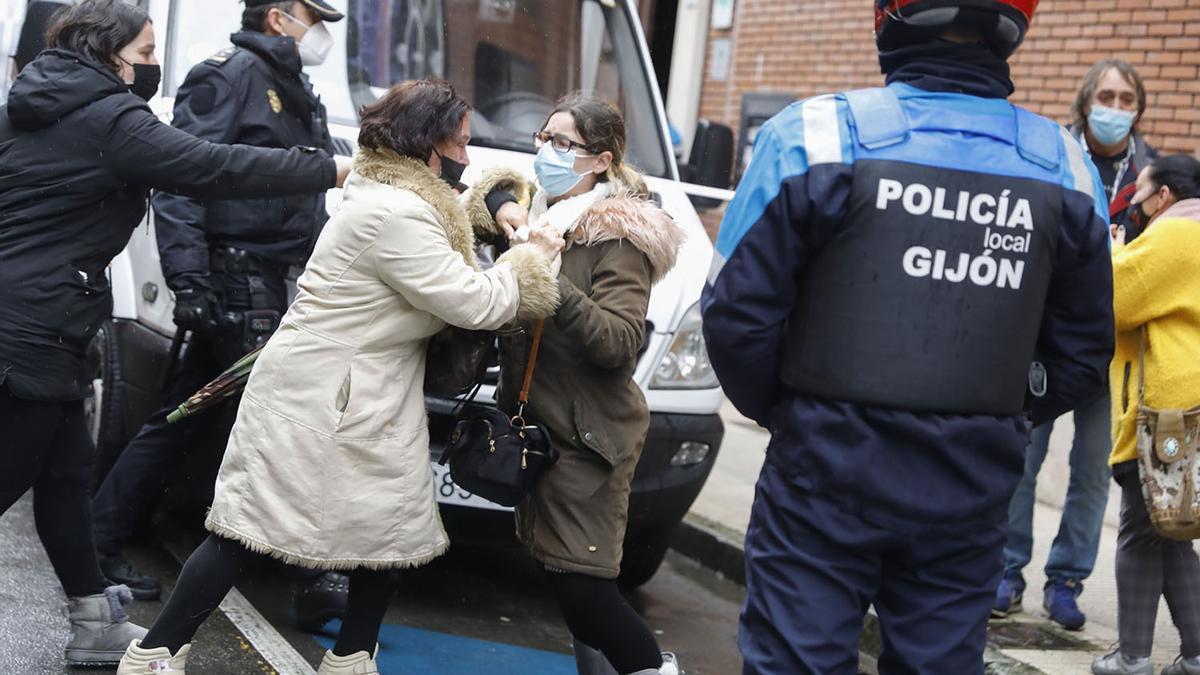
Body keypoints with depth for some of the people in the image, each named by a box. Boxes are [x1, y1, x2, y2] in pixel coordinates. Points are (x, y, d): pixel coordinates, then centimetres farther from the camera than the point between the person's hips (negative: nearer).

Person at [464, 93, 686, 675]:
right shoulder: (537, 211, 10)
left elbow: (620, 342, -21)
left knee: (576, 578, -10)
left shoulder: (618, 236, -12)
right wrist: (500, 205, 4)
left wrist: (553, 286, -30)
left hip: (586, 435, -7)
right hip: (535, 421, 8)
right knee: (564, 571, 10)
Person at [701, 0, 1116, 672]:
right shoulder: (1068, 170, 1)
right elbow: (1082, 352, 9)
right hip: (970, 491, 4)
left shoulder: (819, 138, -12)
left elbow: (740, 312, -8)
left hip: (829, 469, -3)